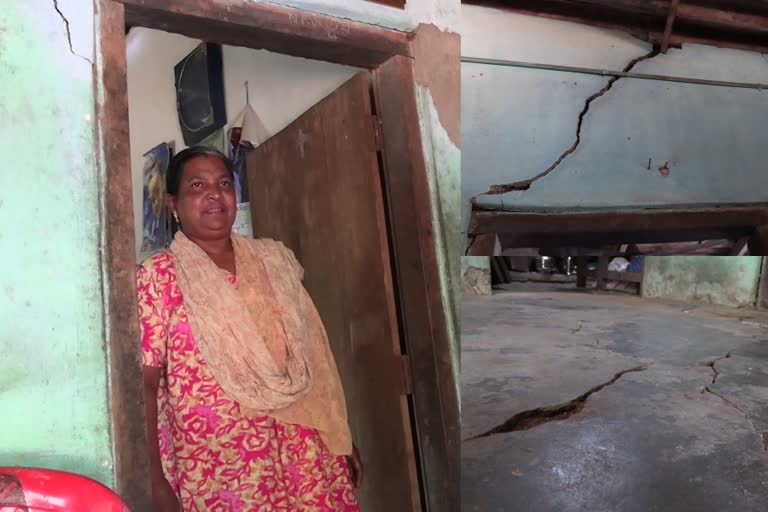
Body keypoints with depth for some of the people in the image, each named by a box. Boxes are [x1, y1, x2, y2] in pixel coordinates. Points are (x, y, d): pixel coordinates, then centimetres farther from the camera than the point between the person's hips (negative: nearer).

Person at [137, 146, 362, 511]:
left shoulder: (274, 259, 6)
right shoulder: (157, 278, -6)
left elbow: (310, 355, 9)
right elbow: (144, 385, -7)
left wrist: (342, 436, 10)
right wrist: (156, 482, -10)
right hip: (218, 471, -3)